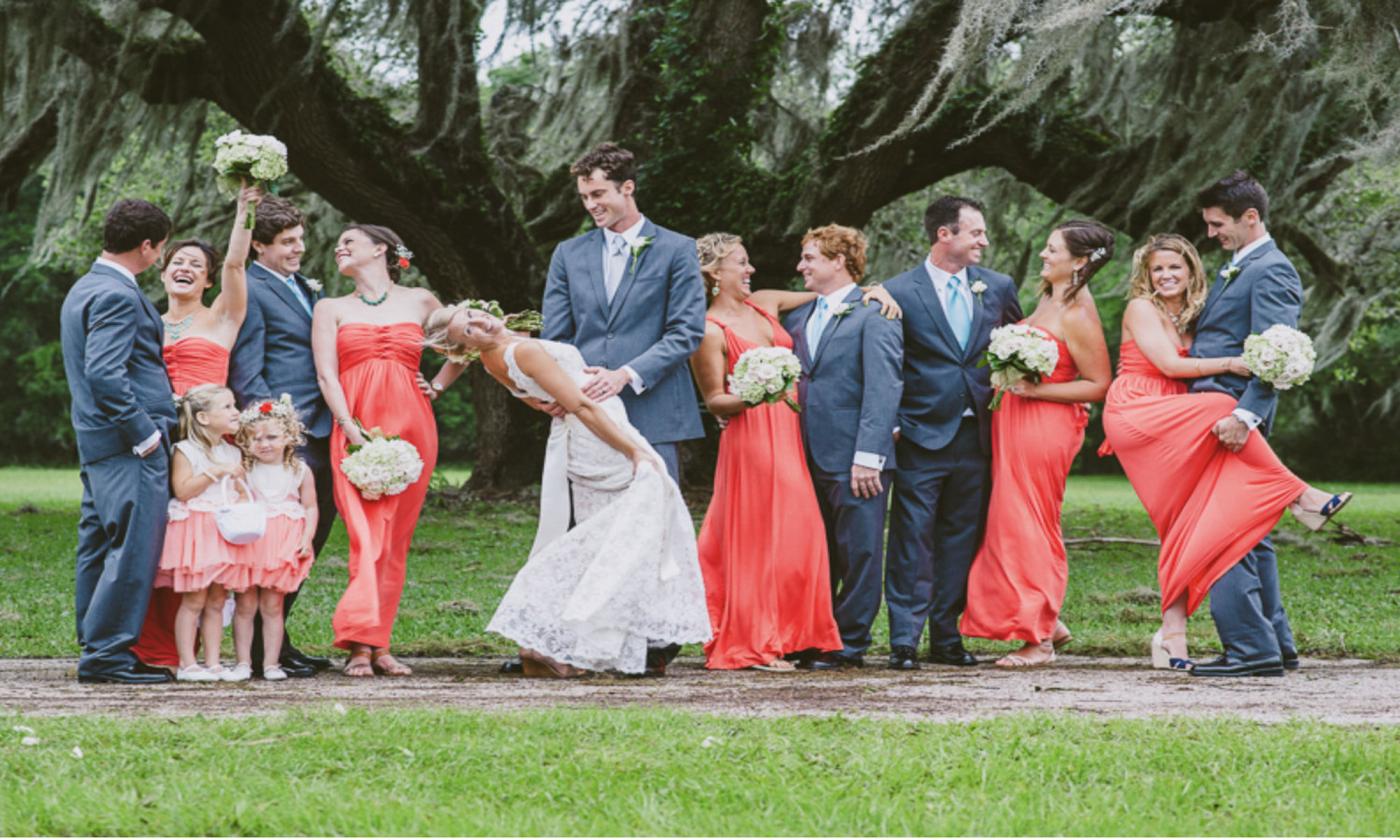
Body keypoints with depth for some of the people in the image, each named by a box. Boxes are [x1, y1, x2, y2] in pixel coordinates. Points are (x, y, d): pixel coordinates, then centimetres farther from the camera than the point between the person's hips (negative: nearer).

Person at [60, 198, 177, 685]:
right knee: (134, 547, -9)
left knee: (99, 545, 12)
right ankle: (108, 653, -9)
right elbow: (105, 373, -24)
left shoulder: (84, 289, 17)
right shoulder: (117, 296, -16)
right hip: (129, 444, -11)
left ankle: (95, 650, 17)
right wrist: (144, 434, -19)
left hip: (96, 443, 11)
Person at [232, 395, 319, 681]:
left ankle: (271, 663, 8)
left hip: (283, 548, 0)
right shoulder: (243, 471, 2)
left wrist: (307, 539, -3)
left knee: (272, 606, 4)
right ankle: (243, 662, 6)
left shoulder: (299, 471, 4)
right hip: (248, 544, 0)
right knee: (245, 605, 1)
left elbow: (310, 507, 7)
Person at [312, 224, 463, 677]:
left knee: (395, 540, -2)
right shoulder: (331, 309, 13)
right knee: (368, 535, -14)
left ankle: (375, 644, 1)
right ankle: (363, 644, -19)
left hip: (411, 428, 1)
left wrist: (438, 386, 14)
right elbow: (327, 375, 1)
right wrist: (353, 432, -12)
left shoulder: (419, 302, 14)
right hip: (354, 431, -1)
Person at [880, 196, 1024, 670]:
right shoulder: (900, 293, -4)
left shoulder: (998, 288, 9)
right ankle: (904, 641, -3)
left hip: (976, 433, 4)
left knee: (961, 539, 8)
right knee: (912, 540, -5)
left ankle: (947, 638, 15)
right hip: (922, 435, -4)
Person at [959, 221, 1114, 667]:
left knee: (1029, 525, -3)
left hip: (1046, 426, -9)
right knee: (1013, 524, 12)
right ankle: (1048, 623, 21)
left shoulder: (1077, 316, -15)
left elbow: (1099, 385, -15)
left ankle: (1039, 640, 4)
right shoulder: (1048, 298, 12)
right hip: (1017, 424, 9)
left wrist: (1037, 390, -19)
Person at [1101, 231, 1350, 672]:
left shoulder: (1189, 317, 20)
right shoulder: (1141, 309, 0)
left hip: (1175, 428, 7)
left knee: (1183, 528, -4)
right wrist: (1229, 364, -15)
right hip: (1135, 416, -7)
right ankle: (1298, 496, -20)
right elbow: (1169, 364, -10)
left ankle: (1172, 635, -6)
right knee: (1222, 405, -28)